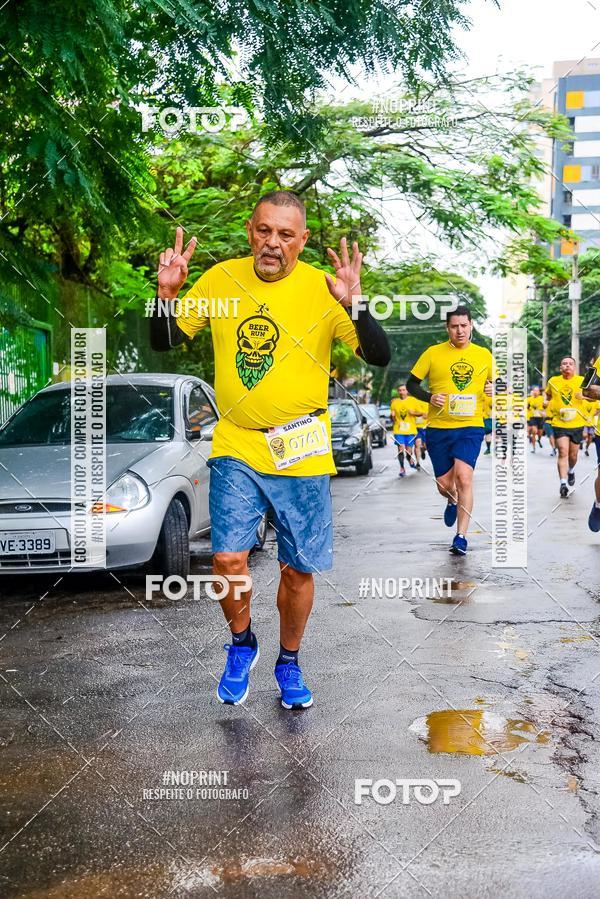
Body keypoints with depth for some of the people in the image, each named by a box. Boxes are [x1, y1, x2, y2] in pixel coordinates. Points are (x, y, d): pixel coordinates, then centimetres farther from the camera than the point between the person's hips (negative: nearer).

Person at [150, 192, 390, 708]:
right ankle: (242, 644, 21)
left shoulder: (321, 289, -7)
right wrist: (168, 293, -13)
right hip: (236, 448, 1)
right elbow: (164, 342, 6)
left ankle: (289, 663, 33)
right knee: (229, 559, -10)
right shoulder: (221, 279, 0)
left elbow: (380, 356, -12)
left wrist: (352, 305, -29)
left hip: (301, 454, -1)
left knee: (298, 569, 8)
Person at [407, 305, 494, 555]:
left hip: (471, 427, -1)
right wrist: (429, 397, -13)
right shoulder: (433, 353, 1)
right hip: (438, 428, 1)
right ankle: (453, 501, 46)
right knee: (444, 485, 7)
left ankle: (461, 536, -8)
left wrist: (494, 389, -6)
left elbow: (496, 383, 18)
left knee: (463, 477, -19)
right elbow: (411, 383, 5)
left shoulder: (484, 355, 7)